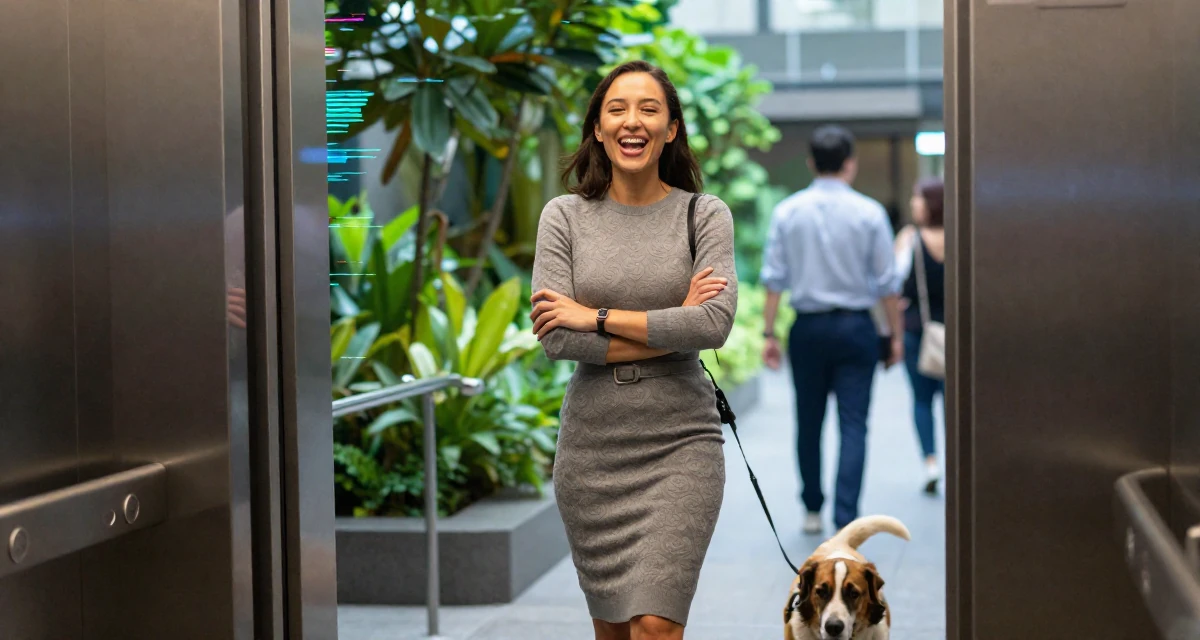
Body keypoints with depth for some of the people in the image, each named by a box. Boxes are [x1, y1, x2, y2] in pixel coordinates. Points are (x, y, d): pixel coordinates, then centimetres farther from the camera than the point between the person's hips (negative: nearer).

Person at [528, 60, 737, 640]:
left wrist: (596, 317, -13)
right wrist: (672, 327, -11)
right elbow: (554, 337, -10)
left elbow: (715, 324, -16)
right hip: (591, 443, 2)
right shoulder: (565, 216, 2)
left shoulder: (705, 215, 0)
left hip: (679, 442, -2)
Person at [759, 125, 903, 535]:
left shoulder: (787, 212, 0)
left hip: (808, 328, 2)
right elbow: (886, 282, -3)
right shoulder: (869, 213, -4)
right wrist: (896, 335, 6)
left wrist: (770, 334, 2)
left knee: (809, 422, 15)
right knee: (853, 425, -1)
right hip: (856, 327, -2)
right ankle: (846, 519, -10)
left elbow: (774, 278, -1)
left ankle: (812, 510, 26)